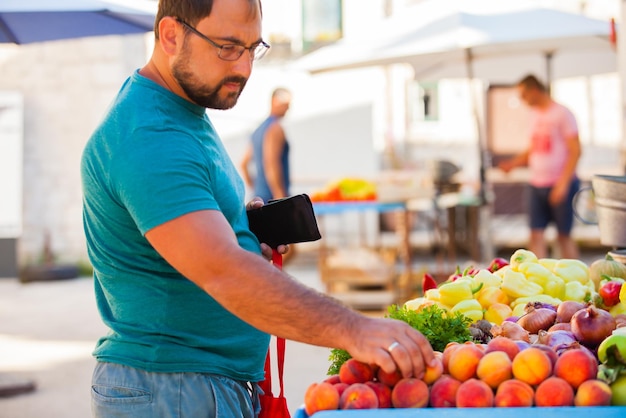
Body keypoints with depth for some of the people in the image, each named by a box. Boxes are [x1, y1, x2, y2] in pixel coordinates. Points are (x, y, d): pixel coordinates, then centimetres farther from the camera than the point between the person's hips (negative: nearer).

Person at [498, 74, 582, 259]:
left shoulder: (562, 113, -8)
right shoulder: (535, 115, 13)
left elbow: (575, 150, -12)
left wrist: (563, 183, -18)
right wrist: (513, 163, 6)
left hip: (560, 185, -6)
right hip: (537, 185, 6)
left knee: (564, 236, 2)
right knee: (536, 235, 0)